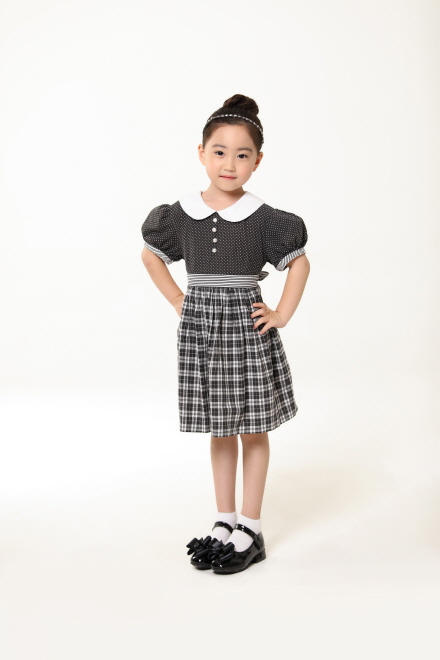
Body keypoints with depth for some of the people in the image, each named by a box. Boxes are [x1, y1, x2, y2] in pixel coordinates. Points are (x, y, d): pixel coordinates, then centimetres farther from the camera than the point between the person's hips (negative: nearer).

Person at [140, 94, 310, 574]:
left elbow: (299, 263, 2)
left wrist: (282, 315, -4)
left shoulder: (263, 219, -8)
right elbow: (150, 255, 14)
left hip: (246, 328, -2)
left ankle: (250, 532, 17)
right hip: (200, 328, 3)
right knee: (218, 431, 13)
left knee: (253, 431, 6)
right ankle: (225, 523, 25)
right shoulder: (181, 214, -1)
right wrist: (180, 303, 7)